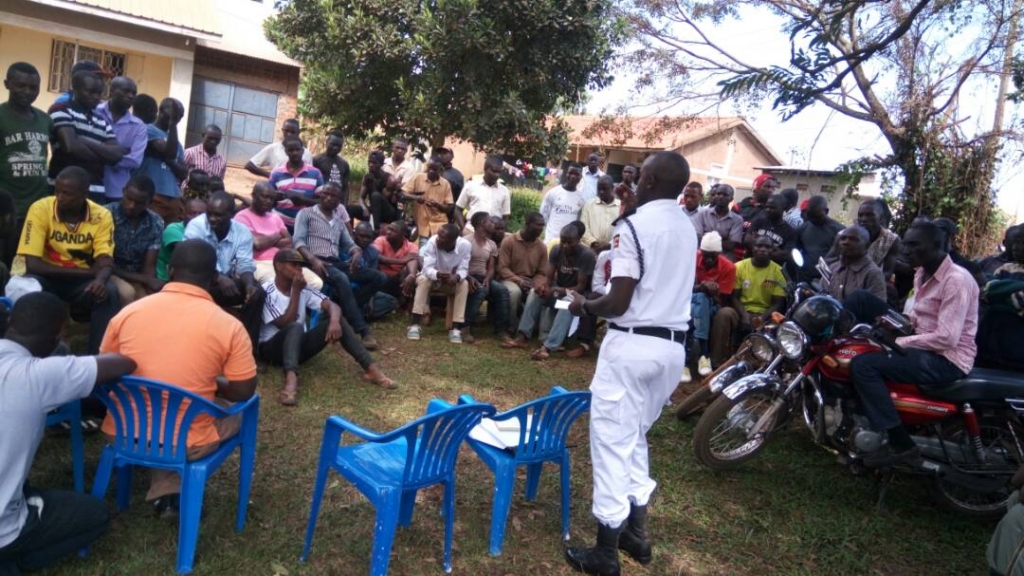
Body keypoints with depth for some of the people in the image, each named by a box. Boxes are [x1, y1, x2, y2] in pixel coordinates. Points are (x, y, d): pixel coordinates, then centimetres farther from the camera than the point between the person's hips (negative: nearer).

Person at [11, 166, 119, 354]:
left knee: (109, 292, -29)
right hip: (47, 277, -1)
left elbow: (105, 261, -15)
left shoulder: (101, 216, -10)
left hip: (81, 281, 1)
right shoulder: (40, 209, -16)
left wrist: (100, 280, -41)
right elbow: (32, 264, -20)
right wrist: (88, 271, -22)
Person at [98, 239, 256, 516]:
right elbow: (243, 392, -6)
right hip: (185, 444, -4)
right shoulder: (229, 326, -13)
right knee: (242, 408, 23)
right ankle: (171, 490, 20)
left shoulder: (127, 313, -4)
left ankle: (165, 493, 24)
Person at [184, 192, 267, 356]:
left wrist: (249, 284, -36)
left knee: (256, 293, -22)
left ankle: (246, 347, -14)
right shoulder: (196, 225, -14)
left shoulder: (243, 232, -6)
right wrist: (219, 278, -39)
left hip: (227, 281, 2)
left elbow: (245, 266, -13)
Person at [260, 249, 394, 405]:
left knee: (338, 321, -16)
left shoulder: (303, 288, 3)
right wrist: (295, 292, -20)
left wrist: (334, 321, -31)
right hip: (272, 348, -5)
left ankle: (371, 369, -25)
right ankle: (291, 379, -60)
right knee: (295, 327, -37)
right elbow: (286, 324, -22)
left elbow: (332, 305, -8)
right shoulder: (267, 292, -13)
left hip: (298, 345, 5)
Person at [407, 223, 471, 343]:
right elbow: (427, 268, -29)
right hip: (434, 277, -1)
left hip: (452, 279, 1)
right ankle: (415, 325, -30)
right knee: (423, 279, -32)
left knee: (464, 284, -29)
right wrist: (439, 274, -51)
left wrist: (456, 277, -45)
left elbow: (463, 269, -22)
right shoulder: (432, 241, -27)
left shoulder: (465, 245, -24)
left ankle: (456, 329, -27)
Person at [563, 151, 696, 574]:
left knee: (612, 440, 2)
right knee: (635, 436, 21)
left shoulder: (634, 226, -14)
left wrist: (585, 306, 1)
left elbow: (618, 303, -18)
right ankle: (635, 531, 28)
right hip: (673, 346, 8)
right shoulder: (688, 228, 10)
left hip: (632, 343, -7)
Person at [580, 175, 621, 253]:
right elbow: (583, 227, 3)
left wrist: (610, 245, -13)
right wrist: (593, 242, -12)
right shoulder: (589, 204, 10)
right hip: (592, 249, 0)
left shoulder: (621, 206, 8)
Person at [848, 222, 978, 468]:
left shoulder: (957, 280, -19)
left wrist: (898, 342, -20)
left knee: (863, 365, -26)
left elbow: (946, 338, -26)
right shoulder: (922, 274, 10)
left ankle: (901, 445, -20)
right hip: (926, 349, 10)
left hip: (948, 360, -10)